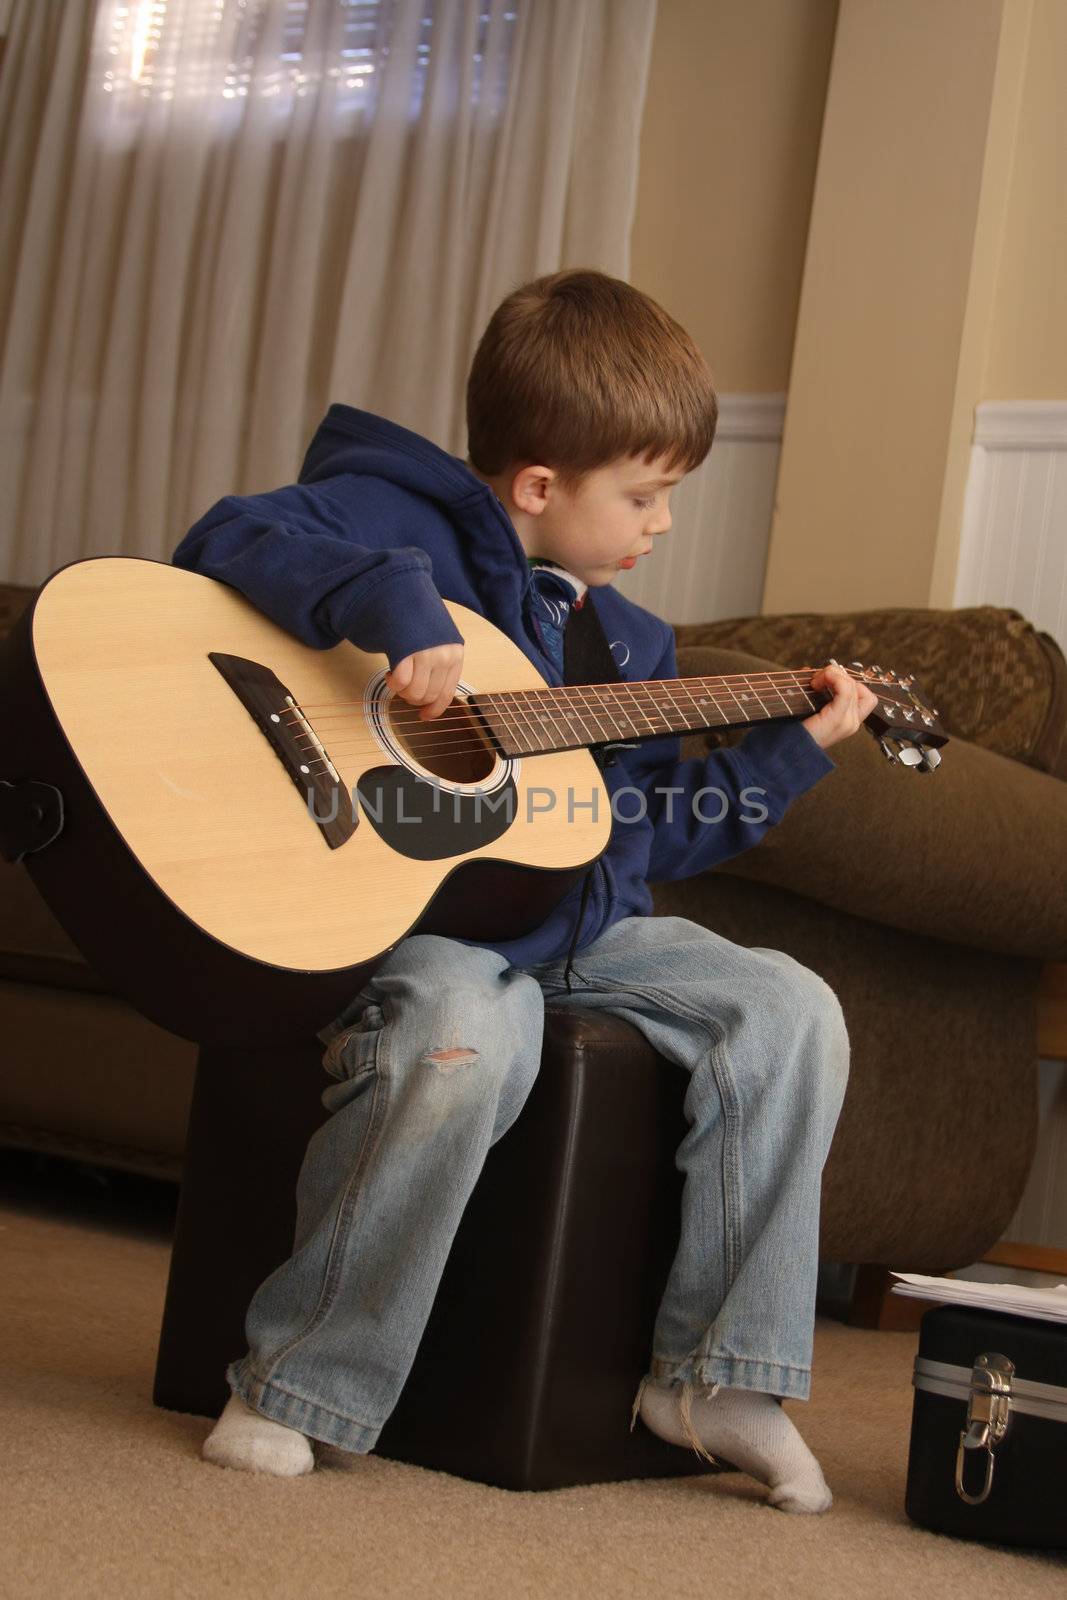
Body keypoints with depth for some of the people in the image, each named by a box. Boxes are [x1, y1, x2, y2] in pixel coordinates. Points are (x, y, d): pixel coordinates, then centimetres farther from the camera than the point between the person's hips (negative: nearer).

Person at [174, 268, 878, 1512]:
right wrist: (396, 602, -32)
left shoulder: (624, 642, 19)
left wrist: (795, 747, 20)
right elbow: (228, 542, -20)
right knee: (460, 1040, -39)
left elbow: (655, 833, 23)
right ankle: (298, 1392, -20)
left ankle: (718, 1374, -2)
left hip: (580, 925, 8)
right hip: (411, 913, -7)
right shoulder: (406, 519, -4)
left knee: (789, 1010, -9)